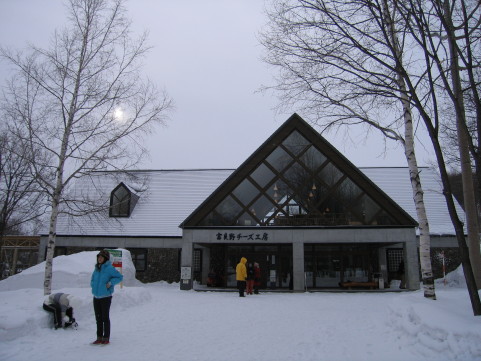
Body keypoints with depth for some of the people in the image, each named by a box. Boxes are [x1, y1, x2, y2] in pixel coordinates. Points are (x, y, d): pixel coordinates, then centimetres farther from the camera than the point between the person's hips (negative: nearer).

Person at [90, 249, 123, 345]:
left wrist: (110, 283, -19)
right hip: (96, 297, 7)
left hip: (106, 297, -7)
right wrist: (93, 286, 5)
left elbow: (120, 277, -10)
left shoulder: (109, 268, -11)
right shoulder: (96, 269, 9)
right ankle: (99, 338, 23)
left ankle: (106, 338, 10)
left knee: (105, 318, 1)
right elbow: (92, 280, 23)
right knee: (98, 318, 13)